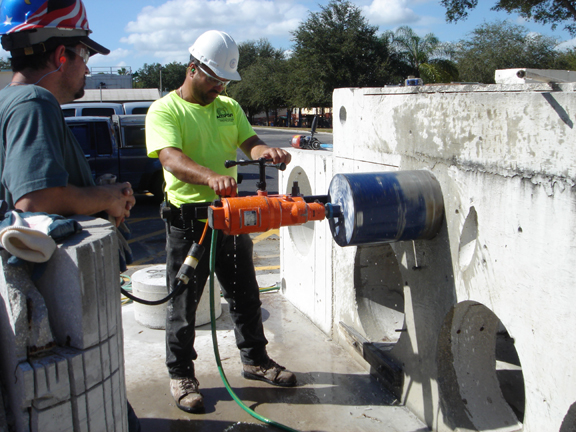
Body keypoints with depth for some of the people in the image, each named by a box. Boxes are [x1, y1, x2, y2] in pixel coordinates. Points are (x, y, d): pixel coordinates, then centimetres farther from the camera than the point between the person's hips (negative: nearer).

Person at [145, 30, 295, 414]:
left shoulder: (229, 107, 13)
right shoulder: (165, 110, -8)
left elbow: (249, 141, 5)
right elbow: (171, 158, -25)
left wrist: (266, 151, -20)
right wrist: (211, 177, -44)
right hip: (187, 218, -6)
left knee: (245, 295, 15)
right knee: (183, 302, 5)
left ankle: (255, 360, 33)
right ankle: (181, 375, 21)